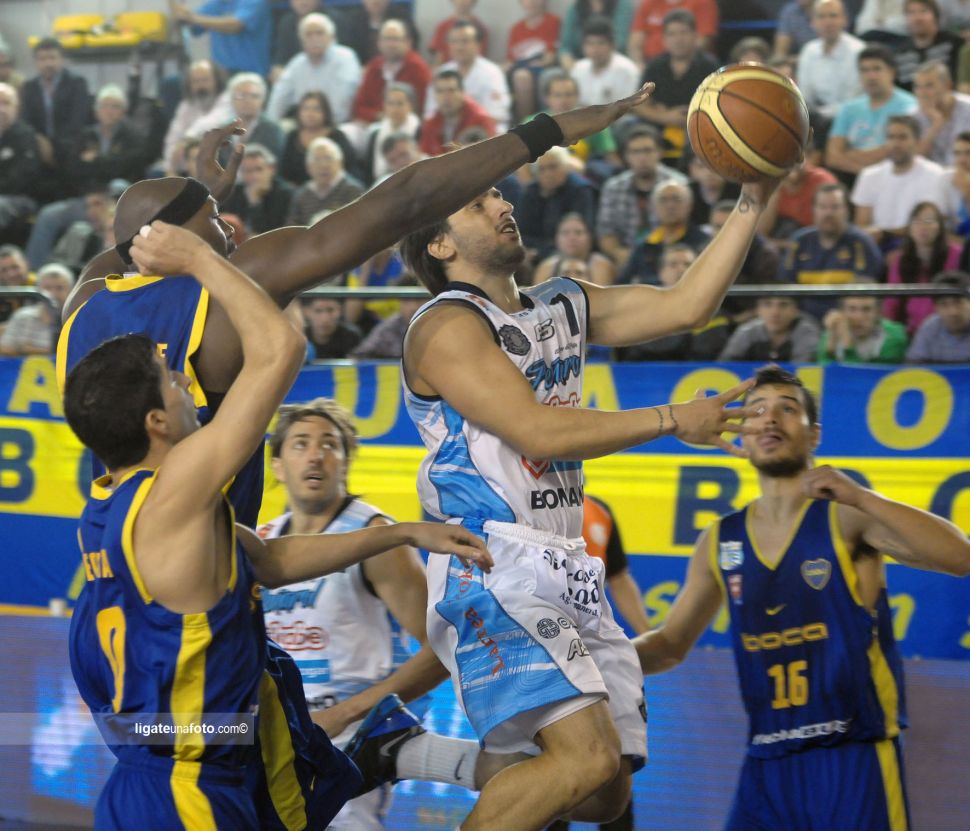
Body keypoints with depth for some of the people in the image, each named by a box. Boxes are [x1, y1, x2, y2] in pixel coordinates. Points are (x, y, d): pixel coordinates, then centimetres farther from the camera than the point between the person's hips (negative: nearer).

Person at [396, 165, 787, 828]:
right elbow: (539, 431, -16)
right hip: (495, 573, -8)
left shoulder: (563, 307, 19)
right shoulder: (446, 326, -6)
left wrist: (753, 203, 5)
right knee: (588, 758, -25)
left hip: (568, 572, 9)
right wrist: (672, 420, -12)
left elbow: (686, 306, 13)